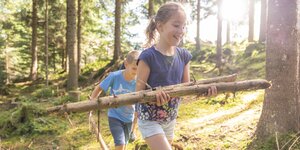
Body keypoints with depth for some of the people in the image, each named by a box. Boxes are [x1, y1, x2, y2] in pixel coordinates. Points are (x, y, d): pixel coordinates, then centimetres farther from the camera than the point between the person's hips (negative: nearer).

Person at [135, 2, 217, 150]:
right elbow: (138, 92, -17)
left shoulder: (183, 56, -4)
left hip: (170, 120, 7)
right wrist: (154, 94, -38)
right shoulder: (148, 56, -21)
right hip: (150, 120, -6)